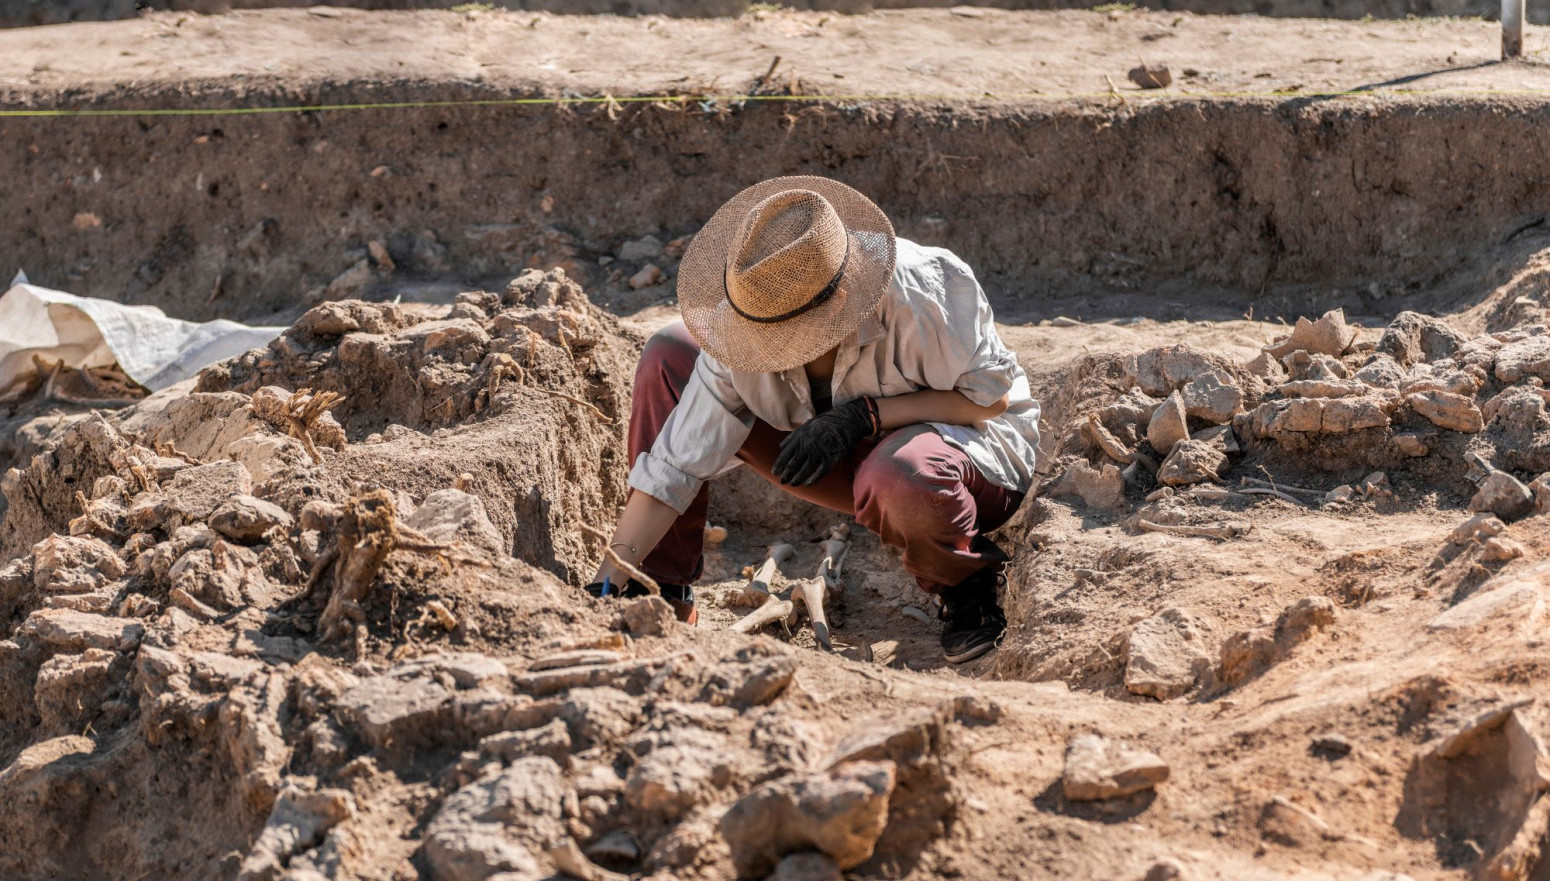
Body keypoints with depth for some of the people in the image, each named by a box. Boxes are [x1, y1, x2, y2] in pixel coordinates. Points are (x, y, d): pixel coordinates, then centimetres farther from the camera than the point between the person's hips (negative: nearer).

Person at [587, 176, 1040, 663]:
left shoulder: (921, 292, -33)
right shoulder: (745, 326, -20)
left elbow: (992, 396, -22)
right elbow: (675, 464, -16)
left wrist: (865, 415, -31)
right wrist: (611, 582, -22)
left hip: (975, 443, -5)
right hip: (853, 459, 5)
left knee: (898, 475, -45)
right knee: (668, 357, -9)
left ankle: (970, 587, -8)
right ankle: (664, 594, -1)